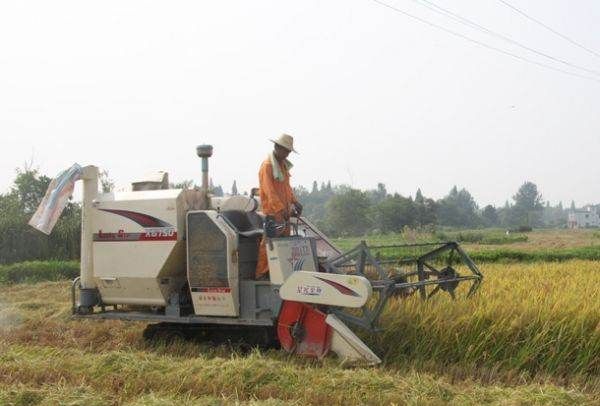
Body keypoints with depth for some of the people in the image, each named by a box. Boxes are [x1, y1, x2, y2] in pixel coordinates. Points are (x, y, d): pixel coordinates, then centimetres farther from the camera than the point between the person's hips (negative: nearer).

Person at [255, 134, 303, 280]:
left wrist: (294, 202, 12)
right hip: (273, 212, -9)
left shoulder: (283, 165, 15)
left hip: (284, 211, 9)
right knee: (269, 244, -8)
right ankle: (261, 274, -4)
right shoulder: (267, 166, -13)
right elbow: (270, 192, -21)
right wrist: (282, 209, -28)